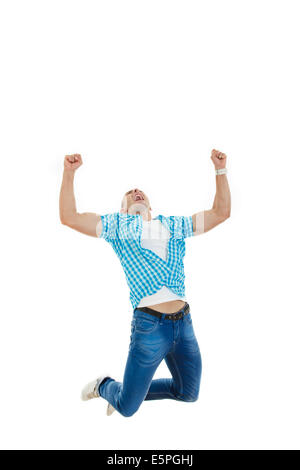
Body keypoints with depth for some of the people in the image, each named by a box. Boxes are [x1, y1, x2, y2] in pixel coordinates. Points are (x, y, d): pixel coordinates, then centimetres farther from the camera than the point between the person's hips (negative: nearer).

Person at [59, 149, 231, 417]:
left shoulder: (175, 225, 17)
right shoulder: (118, 225, 10)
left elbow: (221, 212, 17)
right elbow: (69, 217, 3)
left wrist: (220, 169, 12)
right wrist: (69, 173, -5)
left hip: (184, 323, 5)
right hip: (149, 324, -4)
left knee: (189, 394, 18)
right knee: (127, 408, 4)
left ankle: (128, 392, 37)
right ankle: (104, 386, 38)